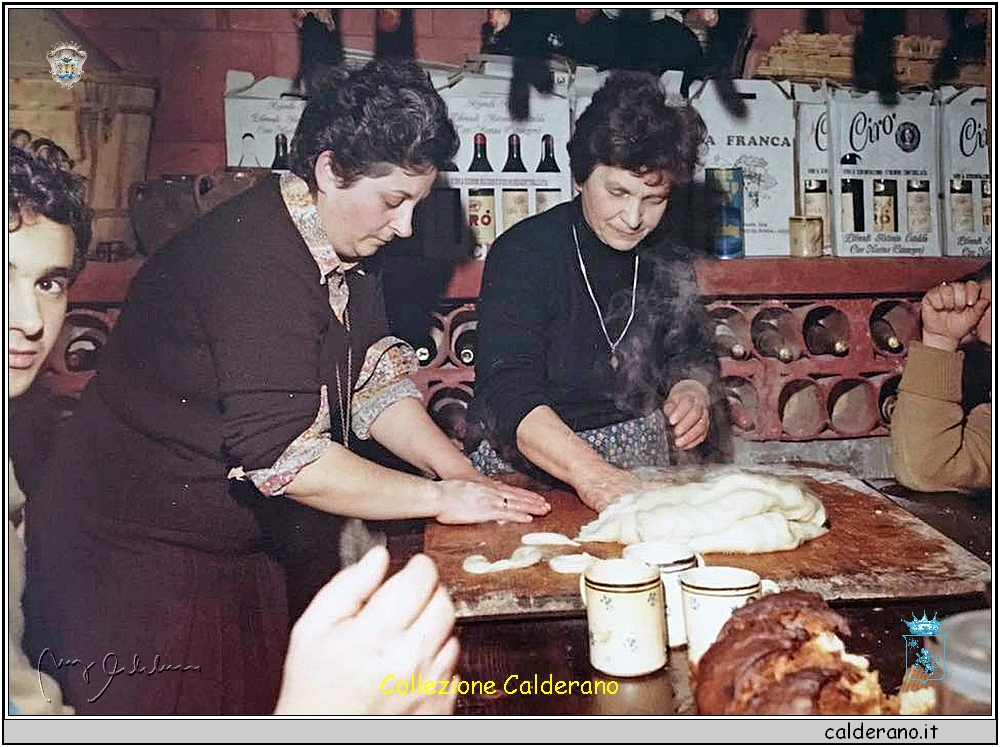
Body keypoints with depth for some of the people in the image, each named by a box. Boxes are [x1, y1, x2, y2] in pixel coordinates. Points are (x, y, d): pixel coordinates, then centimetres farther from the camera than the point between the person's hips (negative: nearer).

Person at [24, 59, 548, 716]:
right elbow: (282, 453, -31)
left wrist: (463, 473, -8)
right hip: (137, 559, -8)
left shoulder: (348, 252, 3)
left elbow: (375, 383, 4)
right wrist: (440, 496, -23)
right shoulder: (250, 260, -27)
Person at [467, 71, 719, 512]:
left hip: (638, 467, 3)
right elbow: (508, 391, -23)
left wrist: (692, 388, -5)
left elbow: (690, 355, 19)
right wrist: (589, 472, -37)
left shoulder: (665, 262, 5)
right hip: (523, 467, -3)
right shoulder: (524, 253, -12)